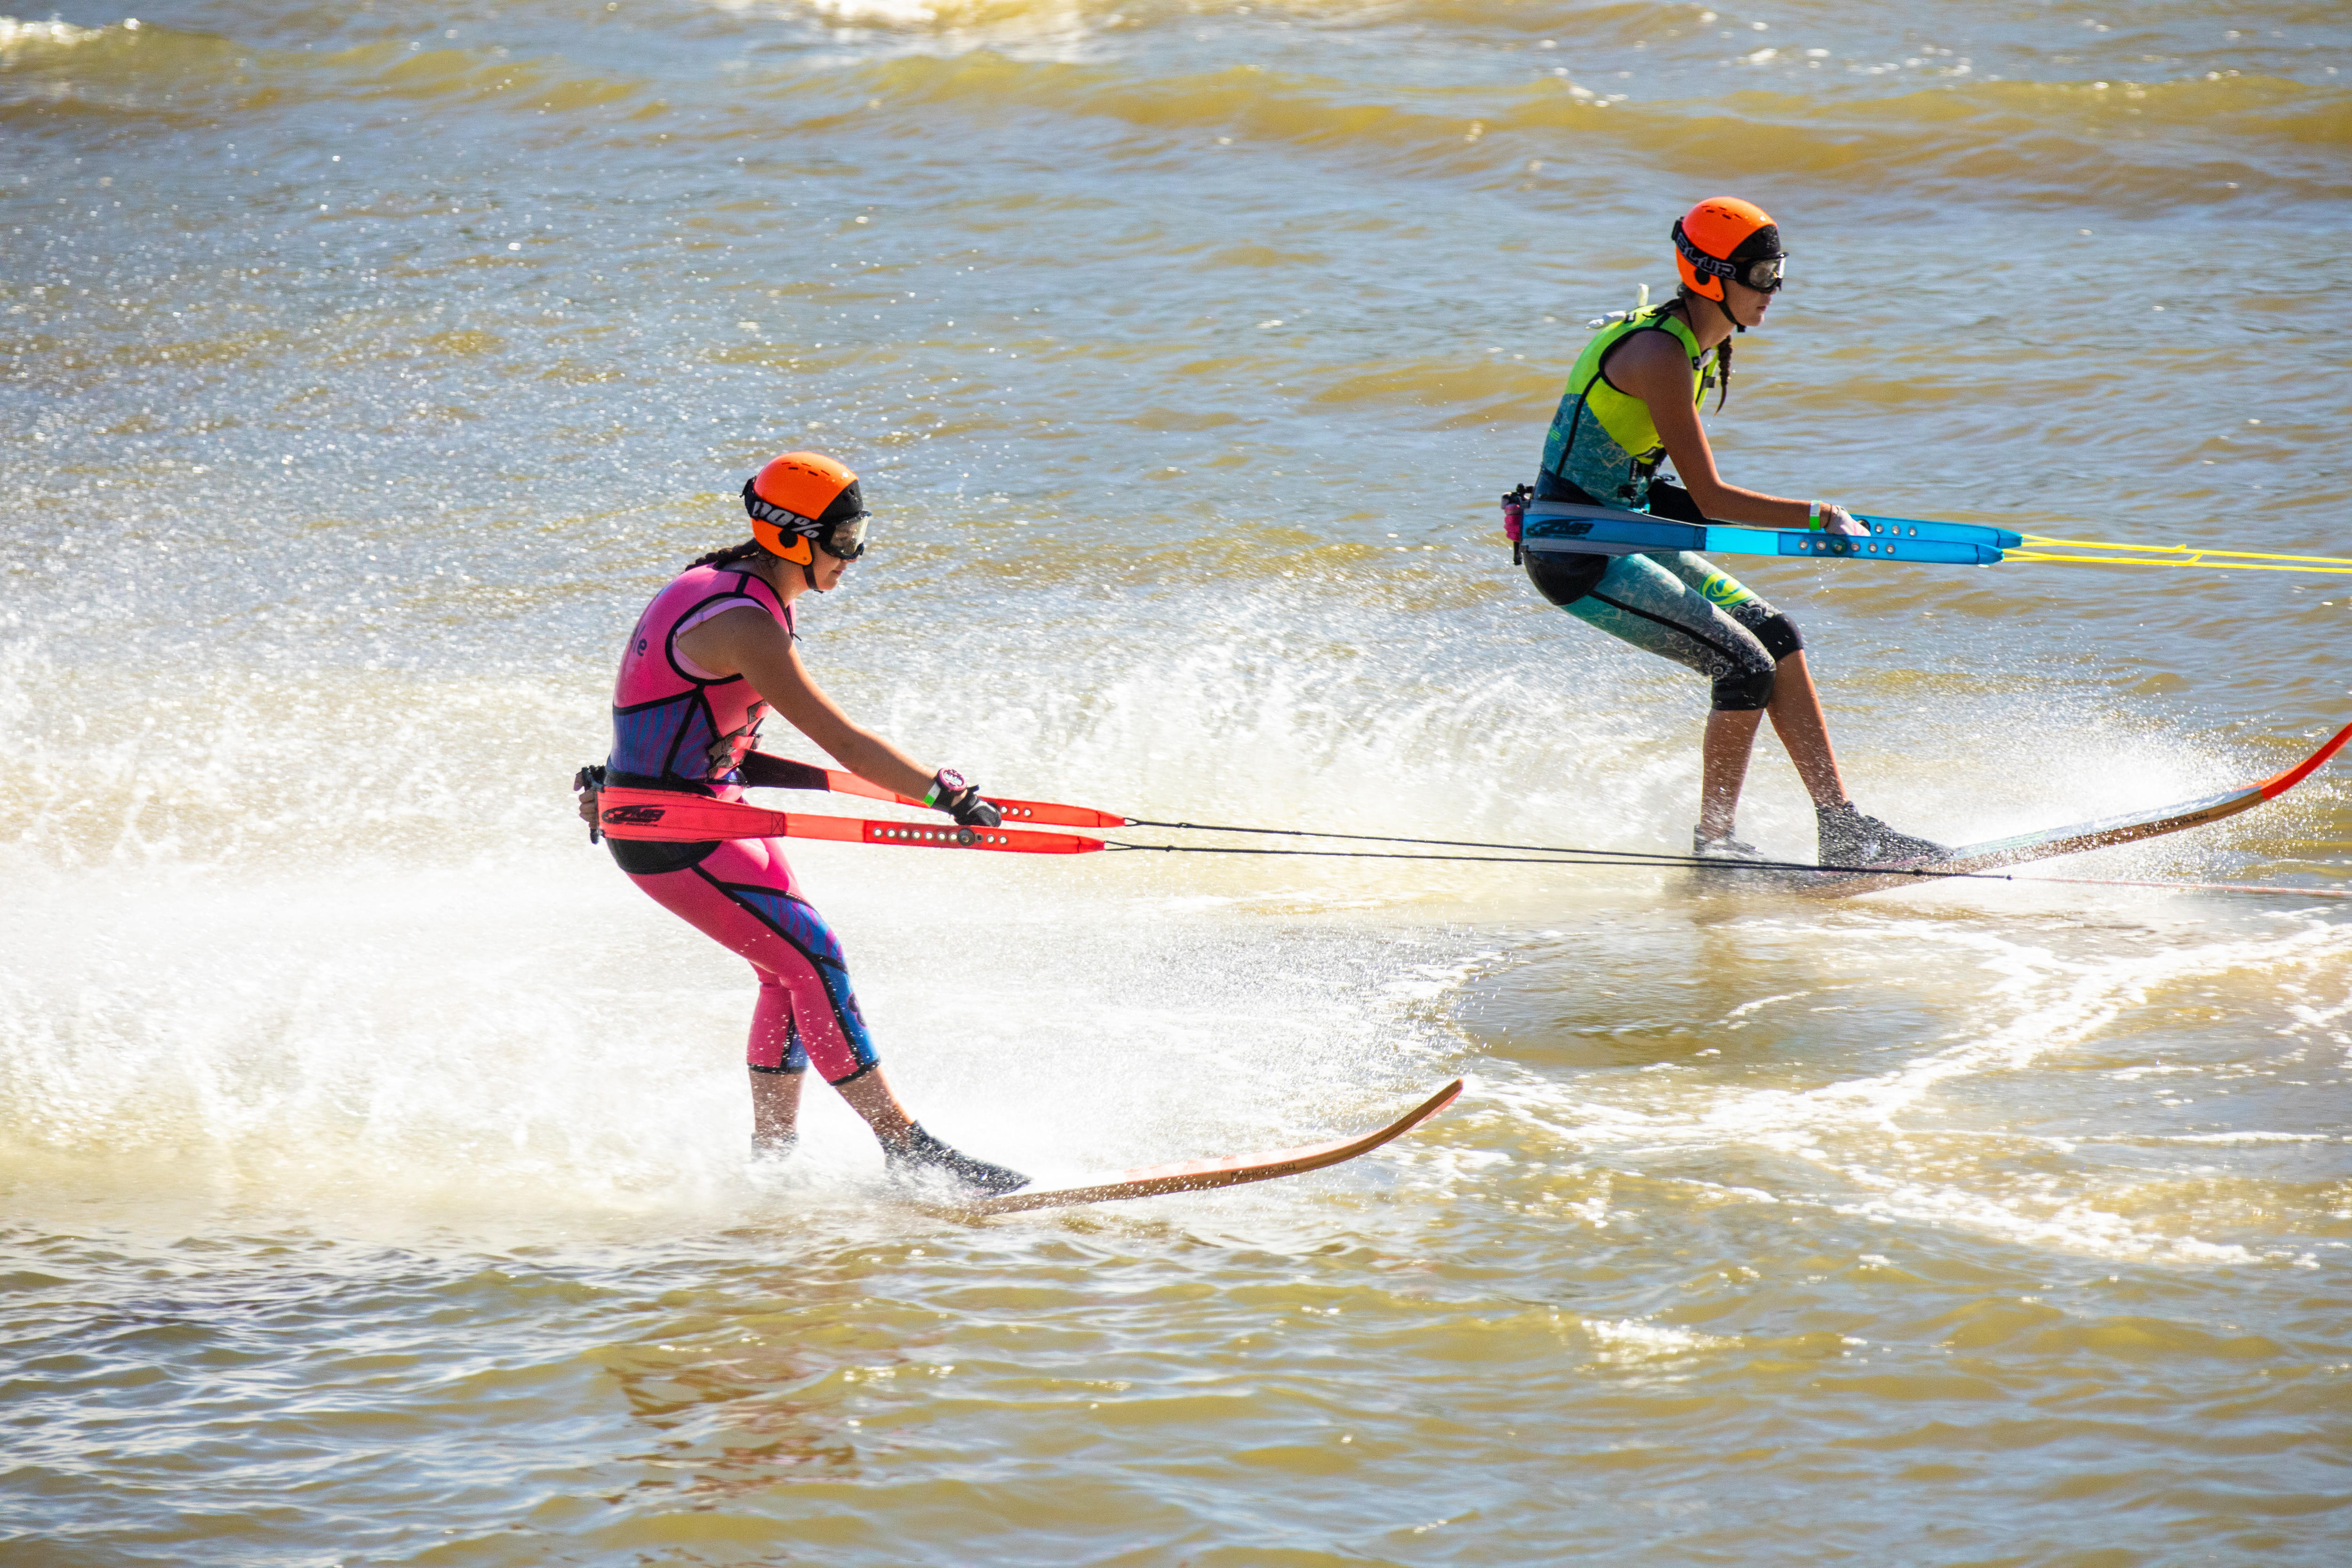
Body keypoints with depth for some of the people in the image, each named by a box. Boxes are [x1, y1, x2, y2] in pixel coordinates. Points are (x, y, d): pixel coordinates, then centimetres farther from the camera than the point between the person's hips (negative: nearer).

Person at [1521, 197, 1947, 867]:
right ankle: (1714, 844, 0)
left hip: (1624, 531, 10)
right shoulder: (1661, 355, -22)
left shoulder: (1700, 344, 8)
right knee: (1746, 668, -13)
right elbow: (1710, 497, -21)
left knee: (1777, 641, 3)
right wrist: (1819, 516, -14)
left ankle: (1843, 829, 5)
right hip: (1576, 554, -10)